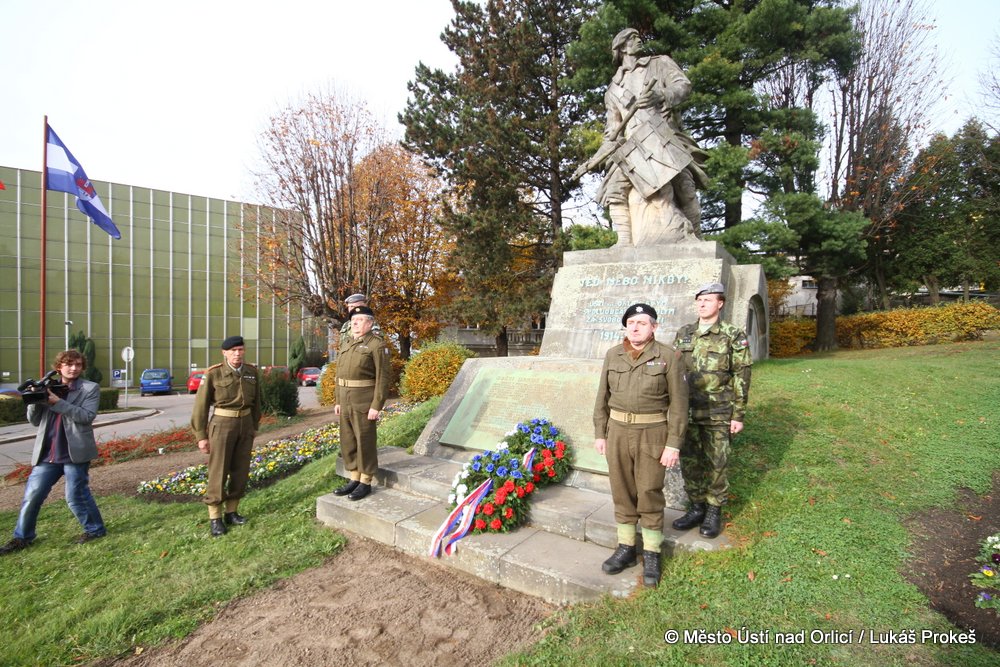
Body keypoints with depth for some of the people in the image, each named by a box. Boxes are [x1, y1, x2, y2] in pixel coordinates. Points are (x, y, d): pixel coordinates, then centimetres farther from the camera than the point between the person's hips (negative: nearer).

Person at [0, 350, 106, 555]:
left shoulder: (90, 388, -2)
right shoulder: (48, 388, 10)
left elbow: (87, 416, -14)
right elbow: (35, 421, 11)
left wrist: (58, 403, -20)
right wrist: (34, 401, -7)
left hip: (75, 453, -5)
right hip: (47, 453, 5)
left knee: (76, 496, 1)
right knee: (32, 495, 7)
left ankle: (95, 529, 20)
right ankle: (22, 537, 27)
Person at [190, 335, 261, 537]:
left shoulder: (252, 372, 3)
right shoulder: (213, 373, -10)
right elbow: (201, 405, -7)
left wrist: (254, 427, 14)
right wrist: (201, 436, -8)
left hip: (245, 424, 4)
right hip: (222, 424, -4)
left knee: (240, 470, 8)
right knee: (218, 472, 0)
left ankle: (231, 511, 22)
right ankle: (215, 517, 13)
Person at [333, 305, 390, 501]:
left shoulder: (377, 345, -10)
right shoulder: (346, 343, 13)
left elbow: (383, 378, -14)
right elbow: (340, 374, 16)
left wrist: (376, 406, -18)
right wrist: (338, 401, 13)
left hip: (364, 402, -8)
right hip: (346, 402, 8)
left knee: (365, 442, 1)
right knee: (348, 442, 13)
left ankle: (366, 483, 13)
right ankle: (354, 479, 26)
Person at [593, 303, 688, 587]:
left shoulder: (669, 357, -9)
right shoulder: (613, 355, 1)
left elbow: (678, 403, -9)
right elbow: (603, 398, 6)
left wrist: (674, 444, -12)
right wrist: (600, 434, 5)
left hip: (653, 435, -3)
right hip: (618, 431, 4)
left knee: (649, 494, 5)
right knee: (622, 492, 12)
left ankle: (651, 555, 23)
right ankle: (626, 548, 27)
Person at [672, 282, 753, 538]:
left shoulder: (733, 336, -4)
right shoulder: (684, 334, 8)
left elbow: (741, 378, -5)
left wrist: (738, 415, -8)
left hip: (718, 415, -4)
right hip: (687, 412, 4)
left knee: (716, 464, 5)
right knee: (689, 462, 10)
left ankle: (714, 512, 22)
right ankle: (697, 507, 27)